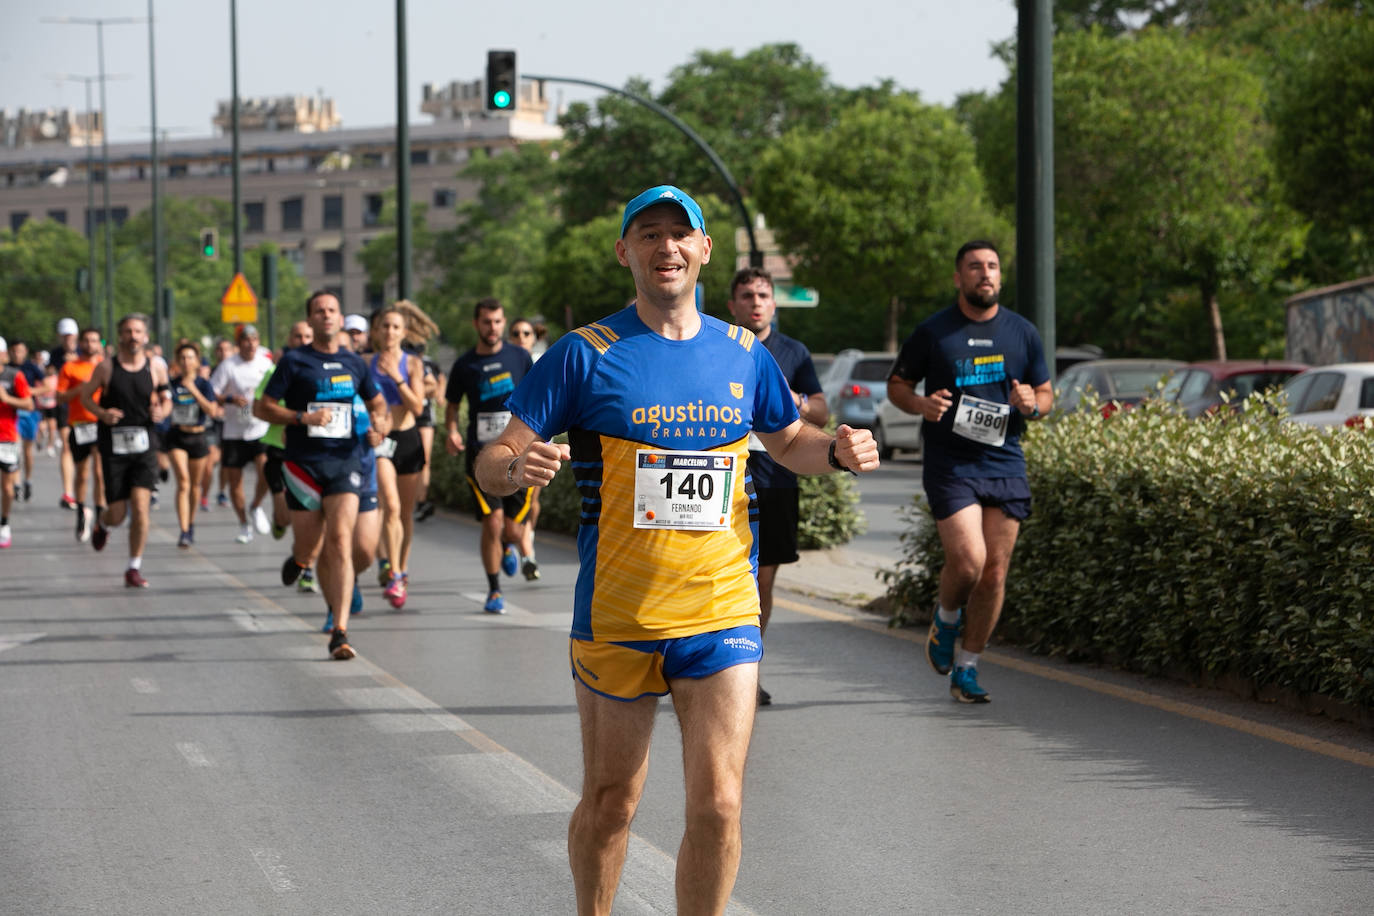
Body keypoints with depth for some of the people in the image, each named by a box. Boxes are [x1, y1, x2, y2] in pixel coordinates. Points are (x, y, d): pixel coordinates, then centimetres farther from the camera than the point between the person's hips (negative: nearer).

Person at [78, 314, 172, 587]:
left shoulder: (156, 367, 2)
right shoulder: (106, 367, -3)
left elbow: (166, 398, 14)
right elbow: (85, 396, 7)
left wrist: (161, 411, -10)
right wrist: (102, 413, -13)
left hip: (144, 444, 1)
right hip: (113, 445, -1)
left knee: (140, 507, -13)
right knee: (117, 515, 1)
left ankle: (134, 568, -1)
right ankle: (103, 523, 41)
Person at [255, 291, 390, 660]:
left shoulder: (354, 363, 10)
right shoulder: (294, 361, 1)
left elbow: (377, 403, 24)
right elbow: (262, 408, 0)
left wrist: (383, 423, 1)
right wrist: (303, 417, -14)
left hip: (345, 461, 1)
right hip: (304, 464, -1)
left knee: (340, 541, -15)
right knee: (310, 545, 6)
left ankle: (339, 633, -19)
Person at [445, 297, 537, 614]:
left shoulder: (520, 357, 5)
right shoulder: (464, 365, 3)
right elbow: (452, 404, 15)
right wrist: (452, 431, -3)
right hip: (481, 454, -1)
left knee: (512, 528, -1)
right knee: (492, 523, -12)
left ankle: (515, 543, 39)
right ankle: (494, 591, 6)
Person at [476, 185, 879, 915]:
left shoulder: (743, 355, 7)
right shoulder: (586, 355, -3)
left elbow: (787, 442, 24)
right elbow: (491, 466, -6)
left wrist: (838, 450, 1)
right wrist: (518, 467, -30)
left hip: (722, 616, 2)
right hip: (615, 620, -2)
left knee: (717, 806, -7)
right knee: (610, 804, 9)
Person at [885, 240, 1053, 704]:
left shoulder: (1022, 333, 9)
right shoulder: (932, 331, 1)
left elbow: (1046, 393, 16)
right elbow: (896, 385, 10)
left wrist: (1032, 404, -7)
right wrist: (920, 404, -12)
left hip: (1005, 464, 3)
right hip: (949, 466, -3)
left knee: (994, 573, 2)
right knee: (967, 561, -17)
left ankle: (966, 669, 15)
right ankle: (947, 617, 17)